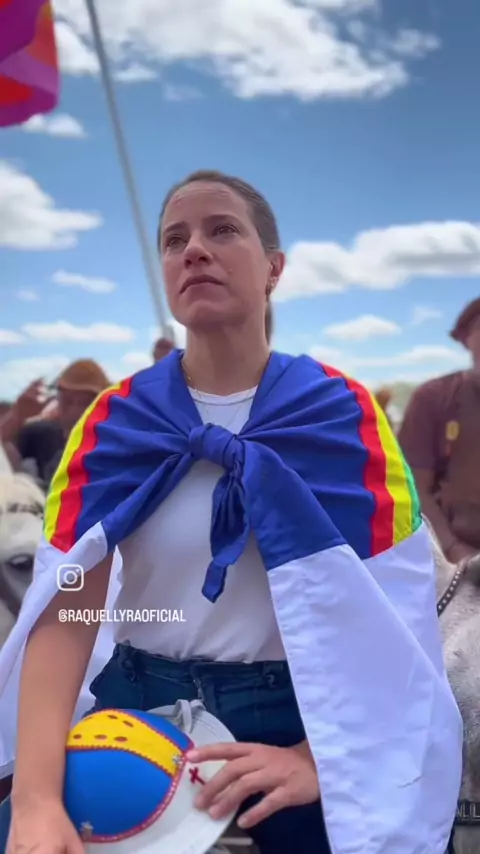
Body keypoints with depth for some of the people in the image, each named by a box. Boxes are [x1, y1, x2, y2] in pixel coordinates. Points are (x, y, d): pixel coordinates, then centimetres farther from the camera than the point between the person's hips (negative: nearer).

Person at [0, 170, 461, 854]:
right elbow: (66, 602, -13)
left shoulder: (345, 415, -8)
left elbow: (395, 618, -11)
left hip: (296, 714, -1)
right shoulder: (116, 421, -4)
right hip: (140, 706, 2)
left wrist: (319, 757, -22)